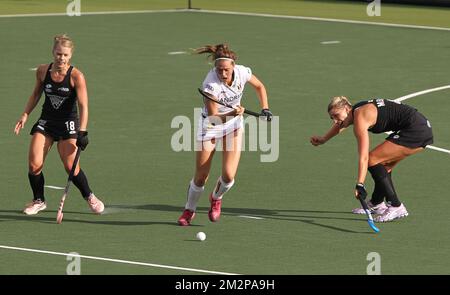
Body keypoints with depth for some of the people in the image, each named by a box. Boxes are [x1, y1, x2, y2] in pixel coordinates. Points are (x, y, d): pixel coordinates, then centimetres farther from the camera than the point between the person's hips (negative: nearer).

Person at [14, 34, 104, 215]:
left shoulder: (76, 76, -15)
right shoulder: (43, 71, -3)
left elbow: (83, 106, -18)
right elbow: (36, 94, 15)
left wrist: (82, 132, -26)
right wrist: (25, 115, 6)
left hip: (68, 124, -3)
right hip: (46, 122, 3)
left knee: (71, 167, -11)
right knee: (34, 165, -8)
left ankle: (90, 197, 13)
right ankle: (38, 201, 14)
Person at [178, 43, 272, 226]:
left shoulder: (242, 73, -19)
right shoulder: (210, 84, -31)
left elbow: (259, 86, 4)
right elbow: (213, 116, -30)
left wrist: (265, 109, -5)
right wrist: (232, 113, -46)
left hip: (234, 124, 3)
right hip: (211, 125, -3)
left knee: (228, 175, -11)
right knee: (200, 178, 1)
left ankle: (216, 198, 24)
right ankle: (189, 210, 29)